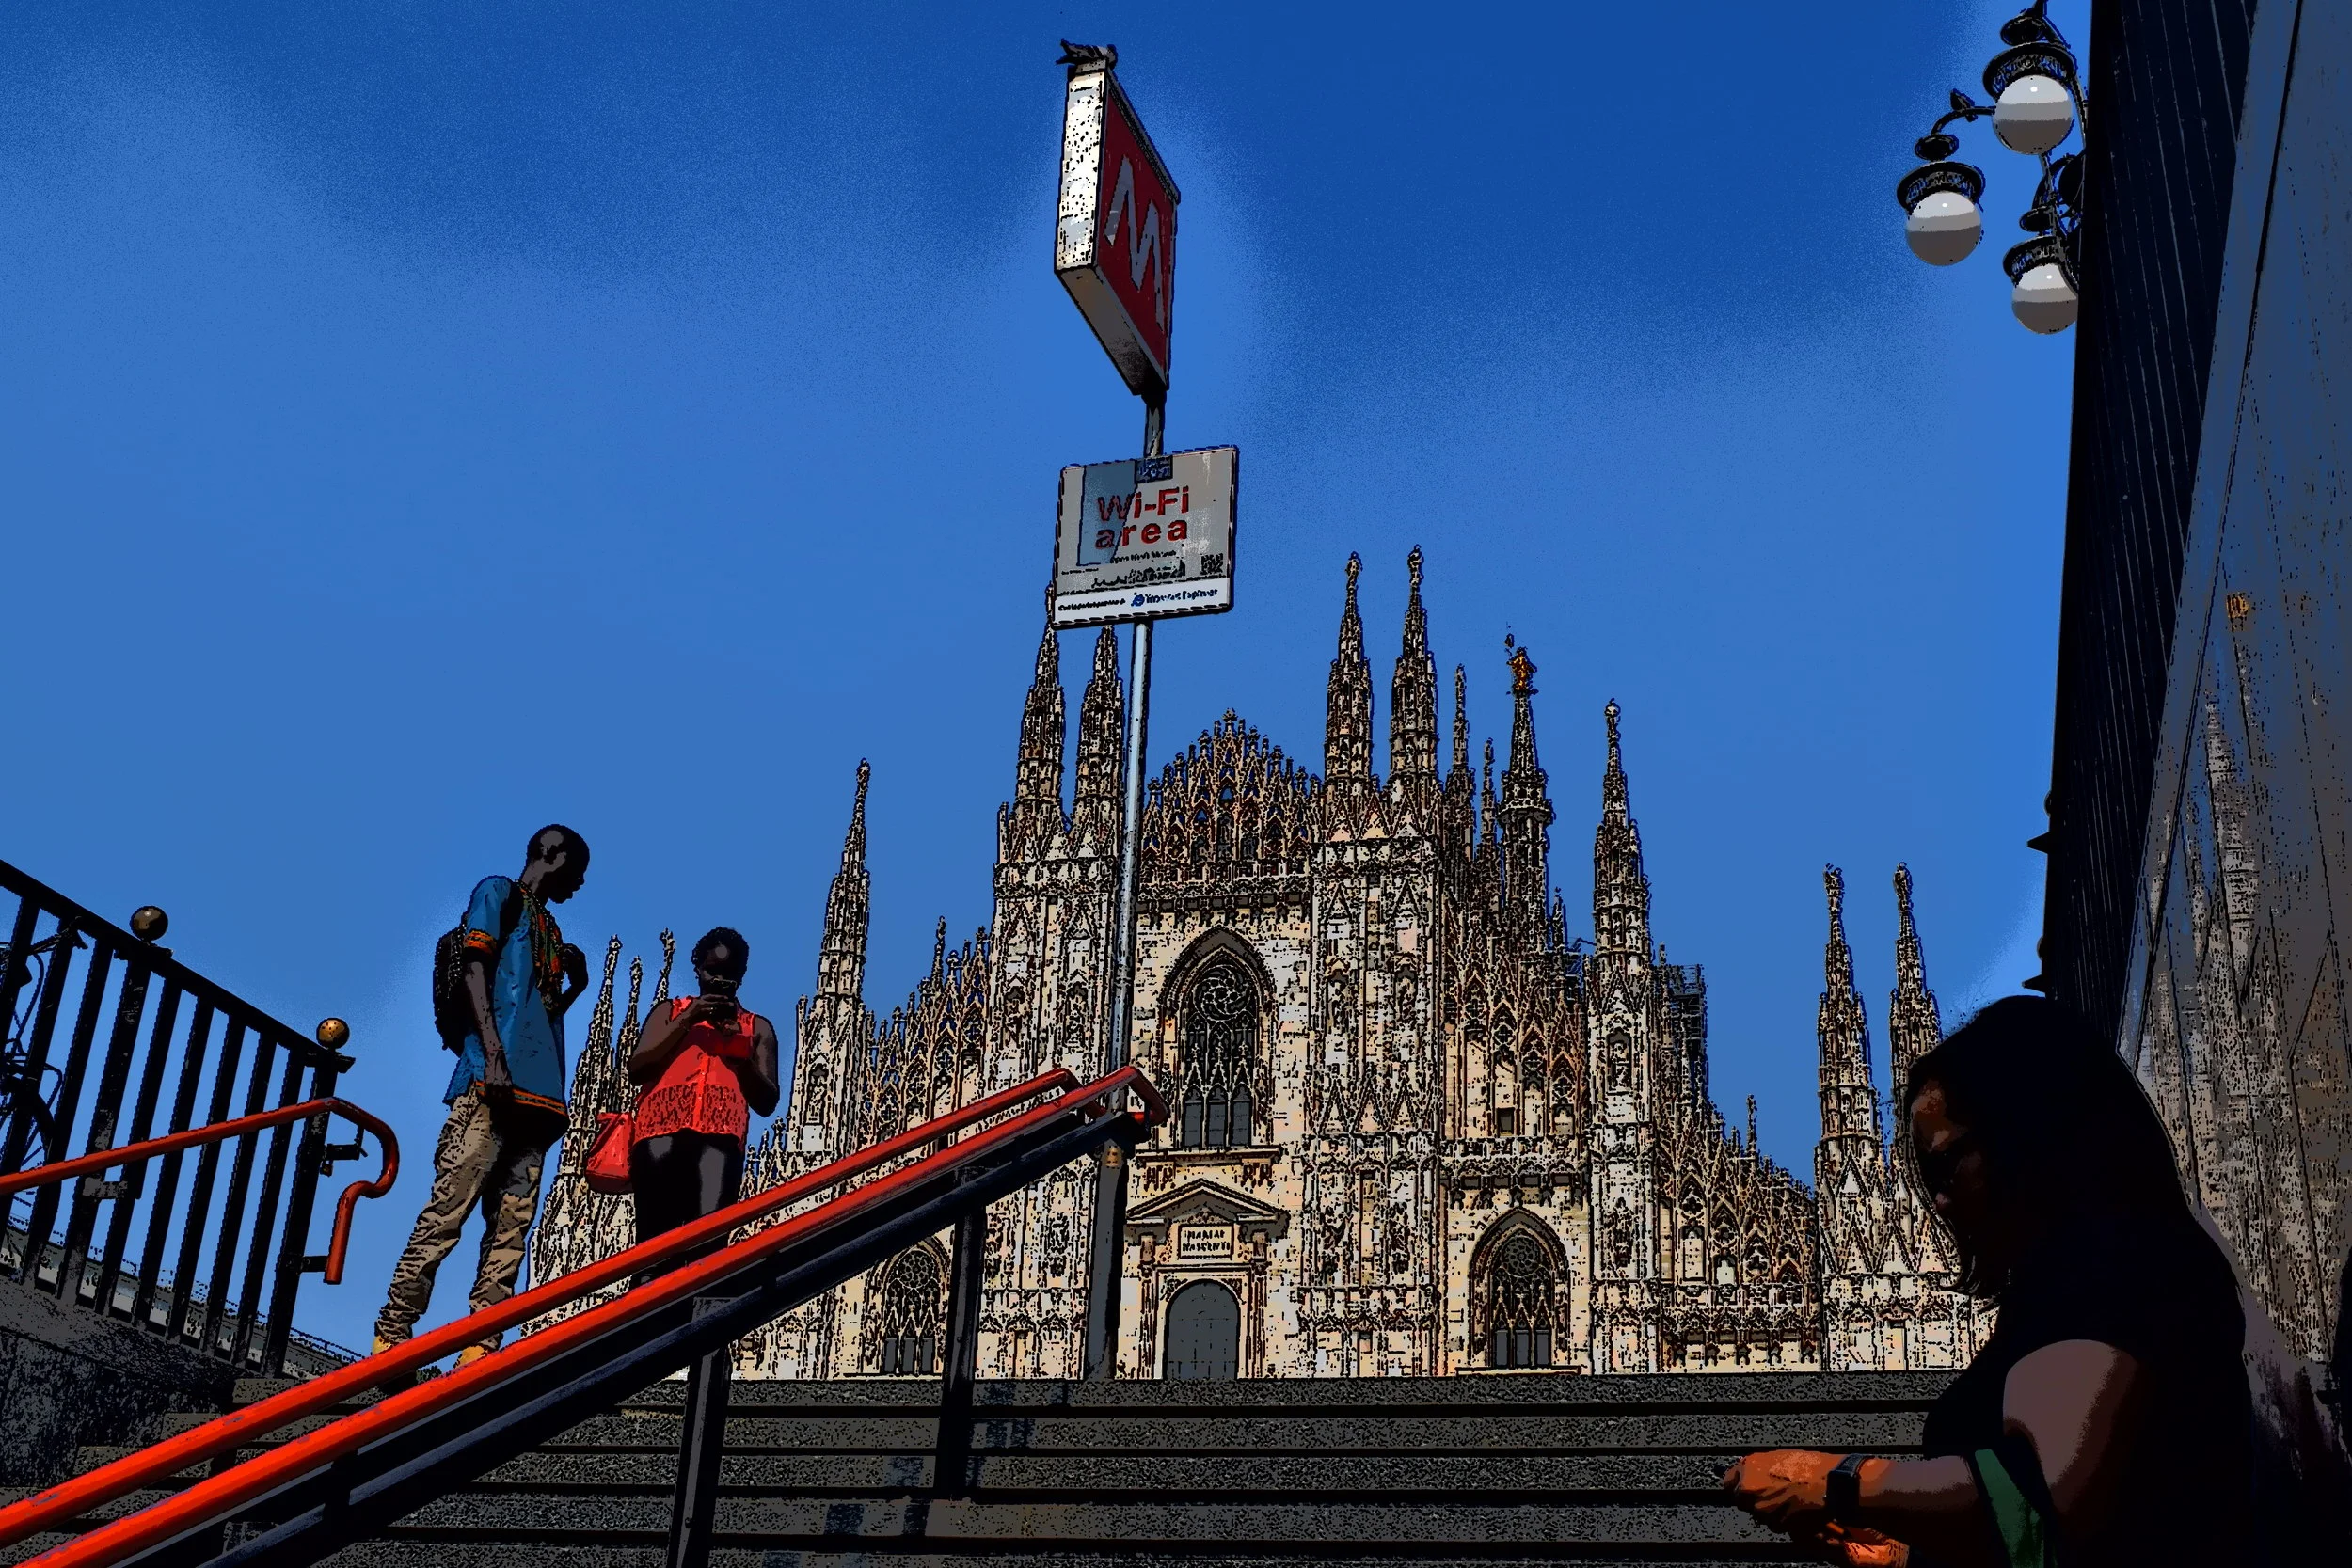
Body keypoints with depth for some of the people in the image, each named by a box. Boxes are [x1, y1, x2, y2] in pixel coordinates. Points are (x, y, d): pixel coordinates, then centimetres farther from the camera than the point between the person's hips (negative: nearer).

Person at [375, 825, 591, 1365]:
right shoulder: (499, 893, 8)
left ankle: (479, 1351, -4)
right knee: (448, 1210, -14)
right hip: (492, 1080, -8)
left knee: (511, 1225, -1)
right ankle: (390, 1341, -14)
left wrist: (577, 986, 18)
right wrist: (492, 1053, -17)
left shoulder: (550, 929, 31)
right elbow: (474, 970, -6)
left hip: (539, 1092, 8)